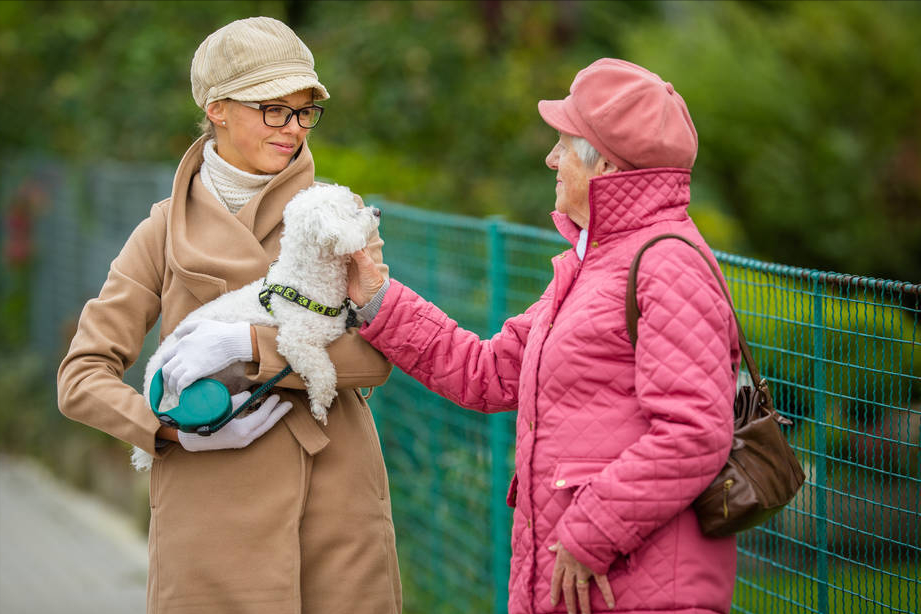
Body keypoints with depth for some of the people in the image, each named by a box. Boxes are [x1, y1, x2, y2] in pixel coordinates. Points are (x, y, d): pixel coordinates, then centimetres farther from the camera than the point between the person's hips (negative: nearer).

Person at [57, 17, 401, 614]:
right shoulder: (167, 230, 5)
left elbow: (377, 351, -6)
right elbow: (82, 377, 2)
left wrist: (251, 343, -18)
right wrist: (175, 429, -14)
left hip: (338, 504, 1)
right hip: (216, 513, -1)